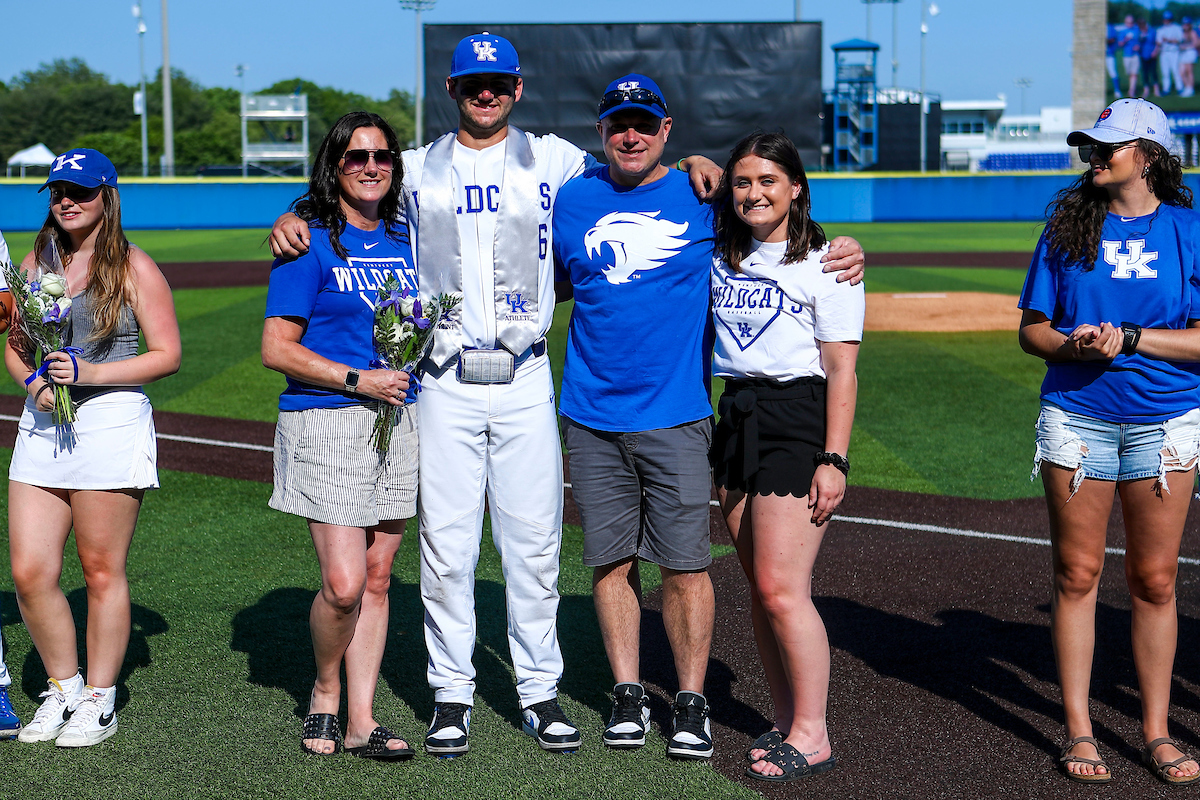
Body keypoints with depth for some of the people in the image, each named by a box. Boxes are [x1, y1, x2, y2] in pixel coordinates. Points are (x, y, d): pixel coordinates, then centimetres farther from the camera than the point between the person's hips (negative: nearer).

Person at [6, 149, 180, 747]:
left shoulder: (134, 268, -1)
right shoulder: (36, 262, 15)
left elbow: (167, 355, -4)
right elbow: (15, 345, 21)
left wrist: (91, 373, -15)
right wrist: (32, 381, -1)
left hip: (112, 423, -5)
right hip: (42, 427, 5)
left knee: (102, 572, 1)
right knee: (28, 573, 1)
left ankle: (99, 701, 14)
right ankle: (63, 687, 20)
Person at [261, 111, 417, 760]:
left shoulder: (406, 242, 13)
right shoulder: (311, 244, -4)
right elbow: (276, 348, -9)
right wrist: (357, 380, -15)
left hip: (399, 423, 6)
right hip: (326, 426, -5)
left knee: (376, 579, 6)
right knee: (344, 583, -12)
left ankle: (360, 722, 12)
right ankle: (324, 693, 15)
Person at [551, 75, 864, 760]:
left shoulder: (704, 199, 3)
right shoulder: (572, 201, 9)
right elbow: (550, 282, 20)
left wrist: (844, 251, -8)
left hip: (678, 419, -2)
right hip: (591, 419, 2)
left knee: (685, 565, -2)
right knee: (611, 561, 7)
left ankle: (692, 703, 10)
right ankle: (629, 696, 18)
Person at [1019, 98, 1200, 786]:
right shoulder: (1068, 226, 6)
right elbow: (1032, 330, 7)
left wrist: (1128, 339, -16)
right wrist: (1073, 345, -14)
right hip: (1076, 417, 1)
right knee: (1077, 574, 3)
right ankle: (1079, 729, 13)